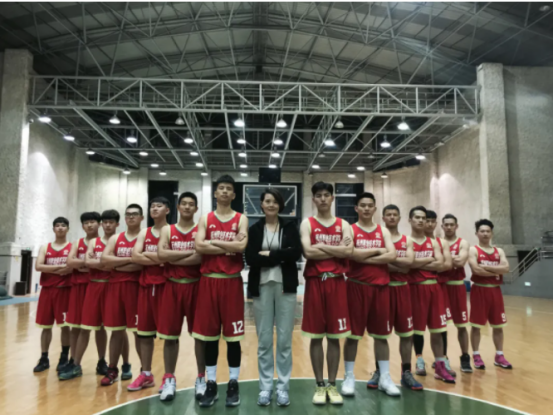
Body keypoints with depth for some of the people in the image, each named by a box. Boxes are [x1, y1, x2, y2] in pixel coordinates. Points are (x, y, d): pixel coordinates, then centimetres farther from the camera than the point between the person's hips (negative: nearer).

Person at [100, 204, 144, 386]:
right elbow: (103, 259, -1)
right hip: (114, 286, 5)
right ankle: (112, 370, 22)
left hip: (136, 286, -4)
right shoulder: (115, 238, 14)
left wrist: (116, 264, -9)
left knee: (139, 330, 0)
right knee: (116, 330, 10)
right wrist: (129, 259, -11)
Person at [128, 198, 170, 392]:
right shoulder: (144, 233, 12)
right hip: (146, 285, 5)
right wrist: (159, 259, -12)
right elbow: (135, 257, -2)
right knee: (144, 331, 10)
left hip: (165, 284, -5)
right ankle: (146, 374, 22)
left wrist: (148, 255, -11)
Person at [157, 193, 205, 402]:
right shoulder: (167, 230, 8)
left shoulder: (201, 230, 1)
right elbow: (162, 254, -9)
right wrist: (190, 252, -12)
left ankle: (201, 379, 18)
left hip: (195, 286, -2)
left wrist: (174, 258, -11)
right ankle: (169, 379, 20)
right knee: (170, 334, 6)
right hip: (173, 286, 2)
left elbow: (202, 256, -15)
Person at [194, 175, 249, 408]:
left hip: (232, 282, -1)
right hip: (209, 281, 2)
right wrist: (229, 248, -12)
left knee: (233, 336, 4)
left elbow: (241, 246, -14)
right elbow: (199, 247, -9)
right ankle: (211, 384, 21)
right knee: (209, 335, 7)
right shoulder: (205, 219, 8)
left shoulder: (241, 219, 4)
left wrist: (213, 242, -10)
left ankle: (233, 384, 19)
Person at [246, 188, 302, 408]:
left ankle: (283, 387, 19)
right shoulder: (254, 230, 5)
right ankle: (265, 387, 21)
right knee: (264, 340, 7)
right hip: (262, 287, 1)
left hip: (285, 287, 0)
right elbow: (250, 259, -9)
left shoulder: (290, 227, 5)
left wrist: (268, 254, -12)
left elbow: (296, 253, -11)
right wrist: (280, 257, -14)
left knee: (285, 340, 5)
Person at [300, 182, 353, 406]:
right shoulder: (307, 224, 3)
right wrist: (337, 249, -8)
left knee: (335, 336, 7)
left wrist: (322, 245, -9)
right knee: (316, 336, 5)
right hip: (315, 282, -1)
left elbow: (349, 251, -9)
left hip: (337, 282, 2)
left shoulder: (343, 225, 8)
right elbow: (308, 252, -14)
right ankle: (319, 385, 18)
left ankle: (332, 385, 19)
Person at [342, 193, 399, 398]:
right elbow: (351, 254, -17)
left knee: (381, 334, 10)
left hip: (380, 286, 3)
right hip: (357, 286, -3)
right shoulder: (350, 230, 0)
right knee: (353, 334, 4)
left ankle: (385, 378, 21)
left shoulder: (383, 231, 10)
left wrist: (365, 258, -12)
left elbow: (392, 256, -5)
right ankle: (349, 377, 16)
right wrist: (377, 251, -8)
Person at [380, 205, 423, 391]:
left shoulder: (407, 240, 9)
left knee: (407, 332, 5)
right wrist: (400, 266, -13)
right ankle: (379, 371, 17)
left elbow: (409, 261, -8)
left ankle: (407, 373, 17)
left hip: (402, 288, 3)